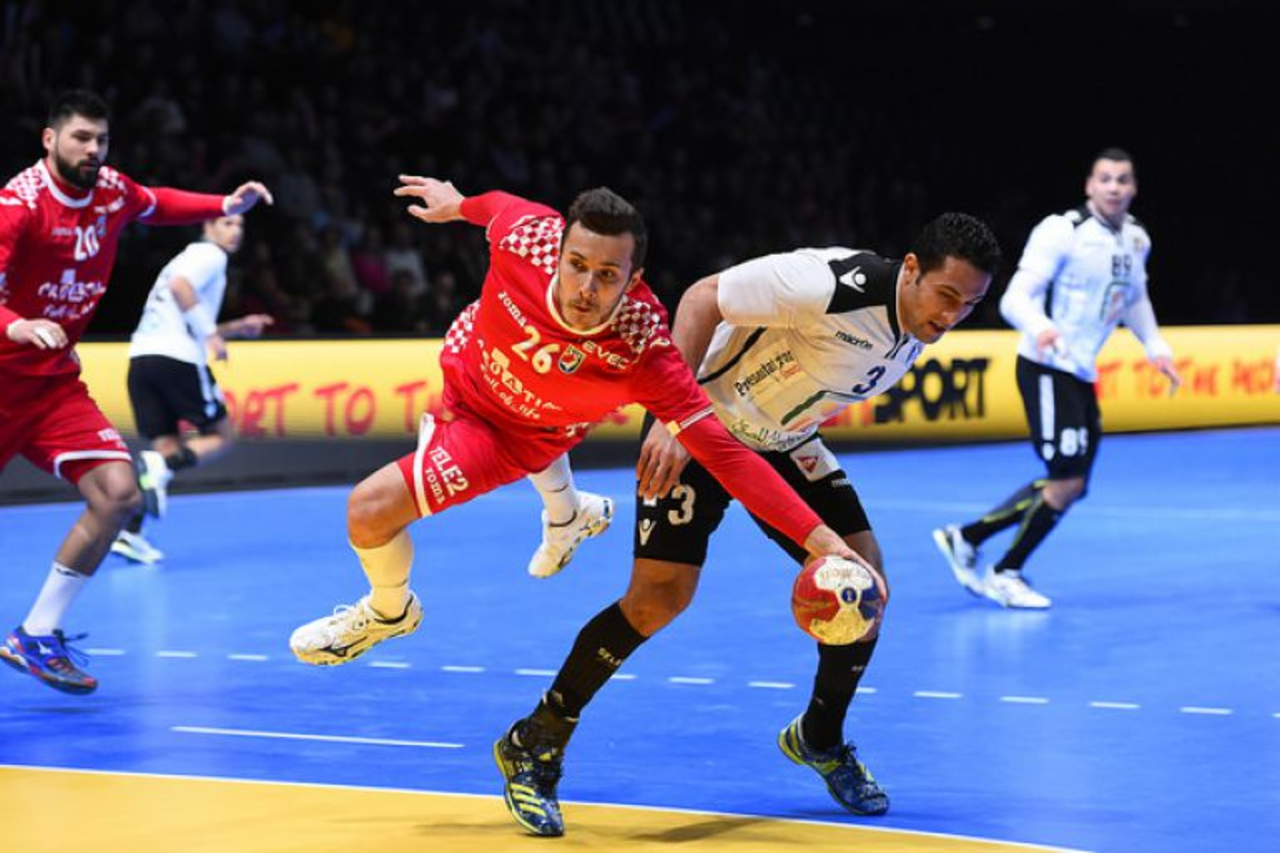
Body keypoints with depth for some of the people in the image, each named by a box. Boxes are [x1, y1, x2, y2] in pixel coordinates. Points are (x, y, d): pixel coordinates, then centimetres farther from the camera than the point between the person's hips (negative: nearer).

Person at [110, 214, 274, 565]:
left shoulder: (190, 256, 30)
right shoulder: (210, 254, 2)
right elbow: (180, 286, -19)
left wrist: (237, 327, 31)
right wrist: (211, 334, -16)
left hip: (142, 356, 8)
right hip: (178, 358, -8)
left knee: (168, 446, 9)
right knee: (220, 436, 7)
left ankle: (129, 533, -8)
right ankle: (160, 467, -22)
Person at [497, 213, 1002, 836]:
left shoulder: (923, 328, -5)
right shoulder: (833, 285, -31)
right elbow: (702, 299, -28)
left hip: (782, 442, 8)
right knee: (660, 596, -16)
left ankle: (819, 738, 22)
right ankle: (532, 745, -1)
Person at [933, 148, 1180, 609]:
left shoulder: (1135, 239, 9)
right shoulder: (1063, 232, -15)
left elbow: (1134, 299, 27)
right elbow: (1015, 298, -22)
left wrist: (1157, 349, 15)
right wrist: (1040, 328, -42)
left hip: (1081, 376, 9)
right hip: (1047, 369, -8)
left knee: (1071, 485, 10)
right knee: (1066, 480, -13)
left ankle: (965, 538, 19)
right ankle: (1007, 573, 4)